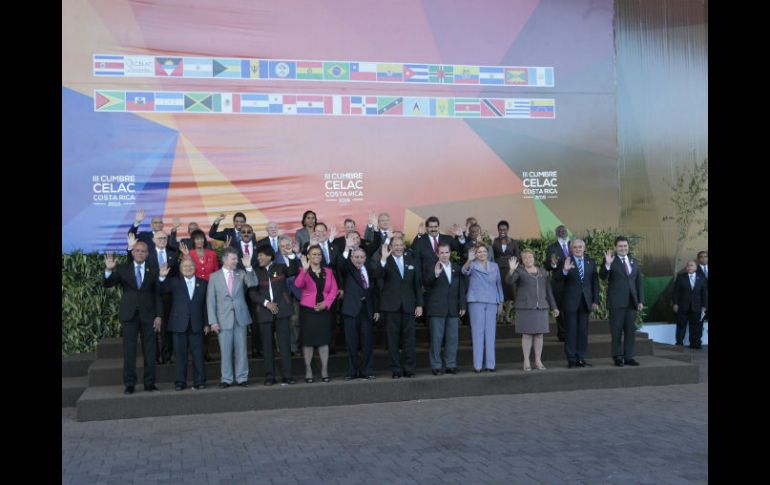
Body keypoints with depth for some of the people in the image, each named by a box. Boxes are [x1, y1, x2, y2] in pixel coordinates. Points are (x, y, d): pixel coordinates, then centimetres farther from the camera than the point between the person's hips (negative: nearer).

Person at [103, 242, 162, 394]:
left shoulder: (153, 271, 8)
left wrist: (158, 316, -2)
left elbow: (157, 294, 6)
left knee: (149, 351, 3)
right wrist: (108, 270, -19)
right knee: (129, 351, 0)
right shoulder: (123, 269, 7)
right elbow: (107, 284, 0)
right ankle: (129, 384, 6)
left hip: (148, 316, 1)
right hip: (129, 315, -1)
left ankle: (149, 383, 10)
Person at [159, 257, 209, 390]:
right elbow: (161, 291, -7)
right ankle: (180, 382, 10)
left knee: (198, 354, 0)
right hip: (179, 324, 0)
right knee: (180, 354, 4)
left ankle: (199, 381, 7)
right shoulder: (174, 282, 7)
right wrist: (162, 277, -21)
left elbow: (206, 304, 8)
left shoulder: (203, 283, 9)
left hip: (196, 325, 0)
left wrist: (207, 323, 3)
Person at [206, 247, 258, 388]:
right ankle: (226, 379, 13)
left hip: (240, 317, 1)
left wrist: (248, 267, -20)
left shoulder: (241, 274, 7)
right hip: (224, 319, -1)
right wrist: (213, 321, -6)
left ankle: (242, 378, 13)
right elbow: (210, 300, 1)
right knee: (225, 351, 4)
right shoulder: (214, 277, 3)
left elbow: (253, 284, -11)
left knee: (241, 349, 5)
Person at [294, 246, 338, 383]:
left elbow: (334, 290, 4)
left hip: (324, 310, 2)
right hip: (307, 310, -2)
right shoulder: (303, 271, -1)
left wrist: (325, 303, -9)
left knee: (324, 340, 3)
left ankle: (324, 371, 8)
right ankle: (308, 371, 8)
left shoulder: (328, 271, 9)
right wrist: (305, 269, -33)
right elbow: (298, 284, -21)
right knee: (308, 340, 1)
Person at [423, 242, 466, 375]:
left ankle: (451, 365, 14)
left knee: (452, 338, 6)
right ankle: (436, 366, 6)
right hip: (437, 308, -4)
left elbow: (461, 288, 14)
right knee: (436, 338, -1)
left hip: (453, 309, 4)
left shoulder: (457, 268, 12)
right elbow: (425, 283, -14)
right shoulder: (431, 268, -1)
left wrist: (462, 306, 10)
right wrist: (435, 274, -31)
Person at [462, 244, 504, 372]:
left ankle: (490, 364, 7)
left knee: (490, 333, 3)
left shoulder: (494, 266, 15)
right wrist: (469, 260, -37)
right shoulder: (473, 265, 4)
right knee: (477, 332, -4)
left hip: (492, 302, 3)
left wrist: (501, 302, 14)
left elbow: (498, 284, 18)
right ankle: (477, 365, -3)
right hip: (476, 301, -3)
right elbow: (465, 271, -18)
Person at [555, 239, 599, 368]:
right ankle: (571, 359, 7)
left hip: (585, 301, 4)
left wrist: (595, 301, 4)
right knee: (570, 331, 1)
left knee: (583, 331, 7)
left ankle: (581, 359, 14)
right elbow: (557, 278, -15)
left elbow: (595, 282, 10)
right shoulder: (566, 262, -4)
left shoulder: (591, 262, 9)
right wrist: (564, 270, -36)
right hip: (570, 302, -4)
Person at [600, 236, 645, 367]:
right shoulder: (611, 261, -1)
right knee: (617, 331, -1)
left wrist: (641, 301, 9)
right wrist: (607, 264, -32)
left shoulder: (634, 262, 14)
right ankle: (618, 357, 7)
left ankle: (629, 357, 14)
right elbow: (602, 276, -14)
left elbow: (639, 283, 16)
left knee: (630, 331, 7)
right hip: (616, 302, -5)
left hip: (631, 302, 5)